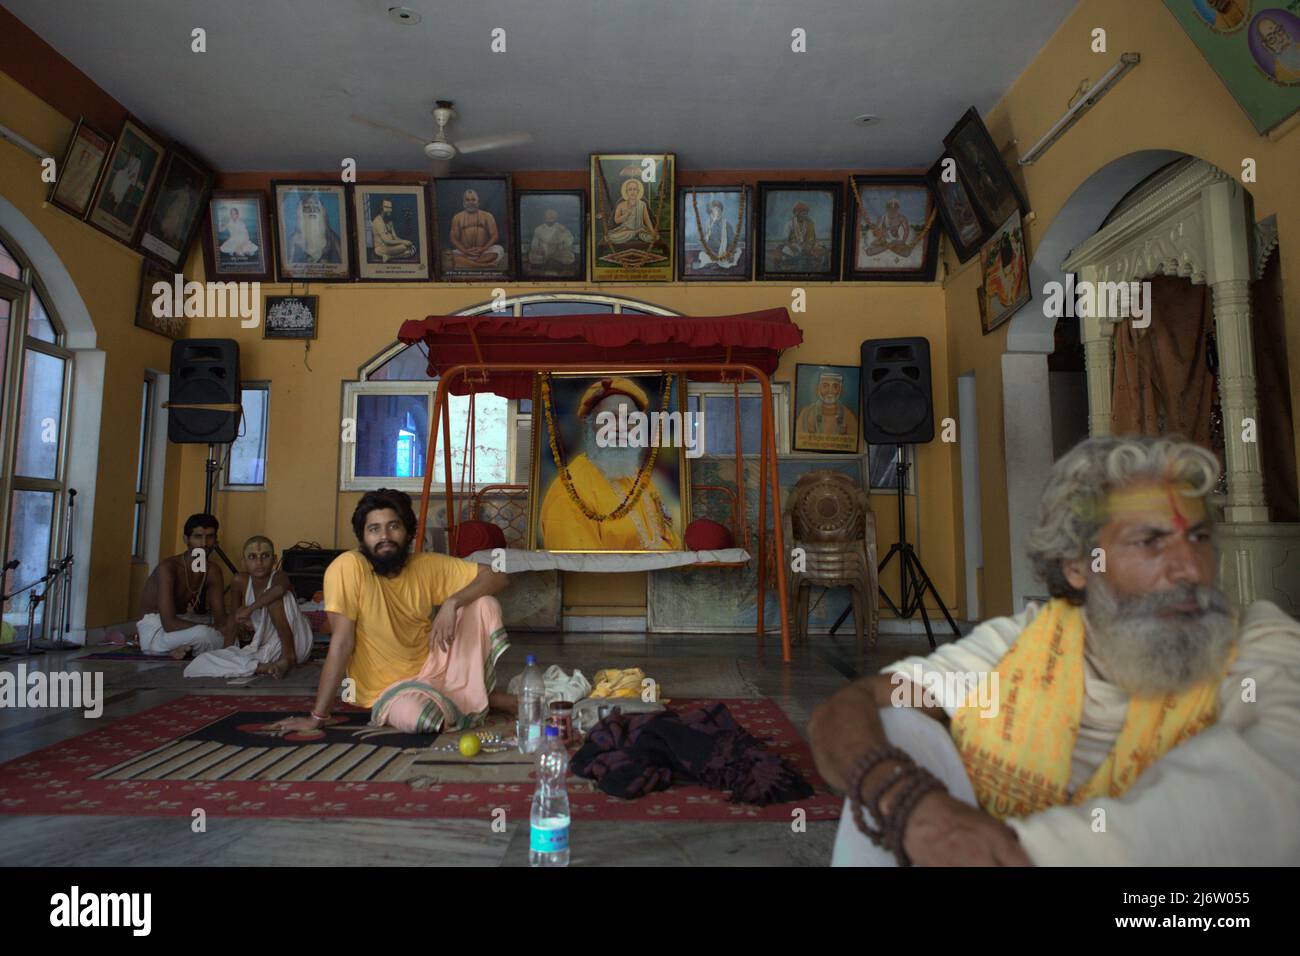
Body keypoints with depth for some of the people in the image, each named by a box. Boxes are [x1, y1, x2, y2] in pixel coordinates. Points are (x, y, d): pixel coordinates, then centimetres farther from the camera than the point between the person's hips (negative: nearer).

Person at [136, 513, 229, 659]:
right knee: (202, 634, -37)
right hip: (155, 629, -7)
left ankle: (186, 648, -10)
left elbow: (220, 618, -6)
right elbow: (169, 623, -31)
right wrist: (214, 631, -36)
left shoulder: (213, 571, -3)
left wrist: (223, 628, -30)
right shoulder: (168, 567, -22)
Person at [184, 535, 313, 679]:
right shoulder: (240, 581, -1)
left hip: (296, 643, -5)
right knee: (203, 662, -14)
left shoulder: (279, 577, -15)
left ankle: (288, 655, -24)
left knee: (276, 597, -30)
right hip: (268, 646, 5)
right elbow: (234, 612, 14)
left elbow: (280, 588, -41)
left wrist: (250, 608, -34)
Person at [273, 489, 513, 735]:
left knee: (485, 604, -15)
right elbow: (341, 643, -20)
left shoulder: (427, 565, -7)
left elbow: (496, 577, -7)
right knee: (415, 716, -39)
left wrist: (452, 603, -24)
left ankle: (481, 693, 4)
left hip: (432, 667, 4)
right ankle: (477, 702, -4)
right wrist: (317, 717, -19)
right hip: (388, 690, -4)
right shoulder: (348, 566, -20)